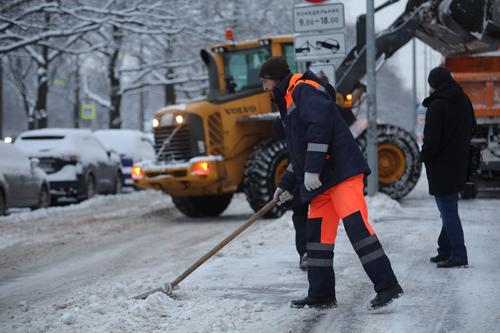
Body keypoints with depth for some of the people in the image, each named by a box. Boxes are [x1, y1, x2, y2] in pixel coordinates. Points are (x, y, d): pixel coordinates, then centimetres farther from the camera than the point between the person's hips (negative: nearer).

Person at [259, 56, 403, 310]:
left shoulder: (304, 88, -3)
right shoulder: (288, 102, 28)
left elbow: (320, 127, -18)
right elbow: (299, 152, 34)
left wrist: (312, 170, -21)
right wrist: (286, 185, 32)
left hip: (342, 169, -10)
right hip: (321, 181, 10)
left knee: (355, 223, -17)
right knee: (317, 231, 7)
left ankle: (387, 286, -20)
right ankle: (321, 295, 12)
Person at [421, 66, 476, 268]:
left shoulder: (436, 107, -19)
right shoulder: (464, 102, 7)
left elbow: (432, 140, -20)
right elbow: (471, 128, 20)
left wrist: (424, 156, -2)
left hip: (441, 168, -8)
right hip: (459, 165, 8)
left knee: (448, 211, -5)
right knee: (449, 210, 17)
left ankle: (458, 255, -6)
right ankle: (445, 250, 23)